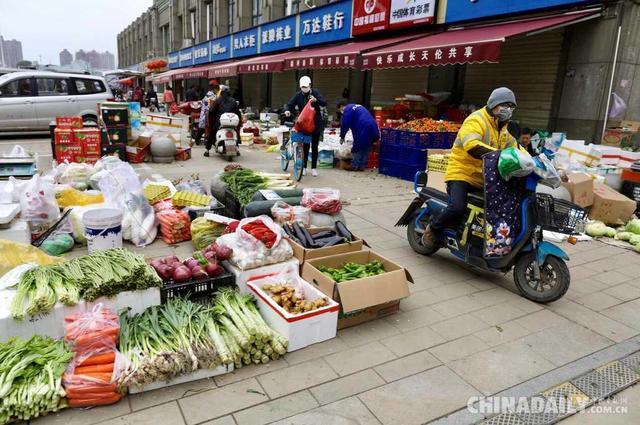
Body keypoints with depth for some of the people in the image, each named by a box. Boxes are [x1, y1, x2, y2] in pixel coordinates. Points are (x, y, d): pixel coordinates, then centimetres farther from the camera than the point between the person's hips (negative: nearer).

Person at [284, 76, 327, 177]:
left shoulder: (315, 93, -2)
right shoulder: (298, 95, 0)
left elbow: (324, 103, -12)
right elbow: (289, 105, -3)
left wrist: (316, 100, -31)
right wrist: (287, 110, -26)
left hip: (316, 123, 0)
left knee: (314, 146, 5)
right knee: (305, 146, 1)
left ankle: (314, 168, 13)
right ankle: (304, 167, 12)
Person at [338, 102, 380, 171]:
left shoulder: (347, 110, 0)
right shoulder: (357, 106, 29)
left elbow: (345, 124, -4)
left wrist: (342, 136, 8)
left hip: (363, 129, -9)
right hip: (373, 127, 9)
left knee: (357, 148, 0)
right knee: (366, 148, 12)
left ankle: (354, 166, 3)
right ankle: (361, 166, 14)